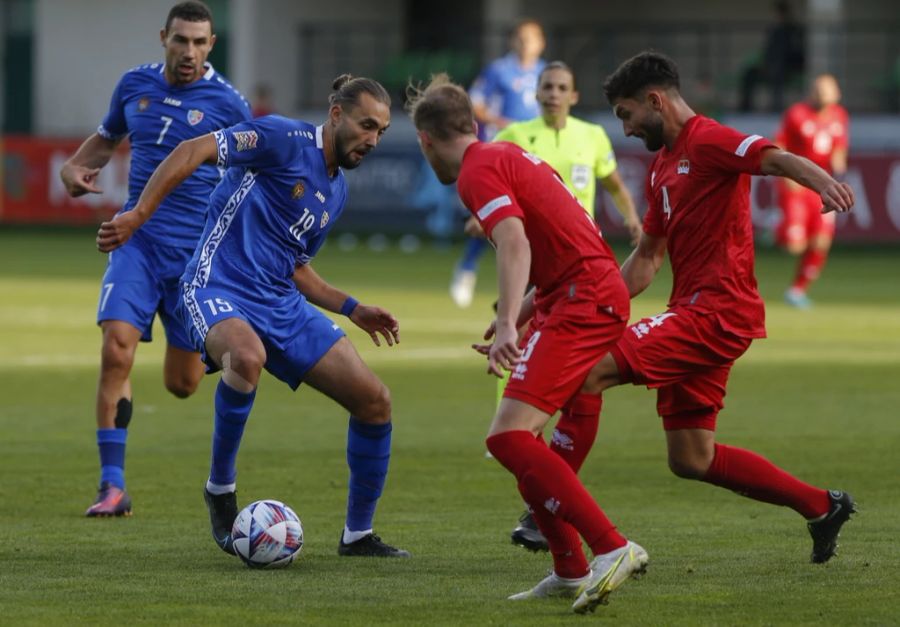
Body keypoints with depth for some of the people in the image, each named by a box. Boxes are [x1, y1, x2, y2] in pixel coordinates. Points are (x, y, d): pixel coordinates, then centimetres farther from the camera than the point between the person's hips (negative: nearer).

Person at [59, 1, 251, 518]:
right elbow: (107, 138, 24)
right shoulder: (135, 85, 5)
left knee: (182, 384, 2)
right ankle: (113, 486, -12)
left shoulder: (227, 103, -5)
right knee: (116, 351, -18)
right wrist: (75, 167, 3)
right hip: (138, 239, 2)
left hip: (198, 251, -2)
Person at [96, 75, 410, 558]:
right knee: (247, 356, -42)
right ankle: (220, 487, -19)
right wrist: (137, 216, -24)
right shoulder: (286, 140, -8)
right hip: (219, 290, -8)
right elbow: (194, 151, -16)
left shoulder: (337, 192, 18)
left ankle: (358, 535, 15)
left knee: (374, 400, 0)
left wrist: (352, 310, 20)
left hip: (283, 305, 8)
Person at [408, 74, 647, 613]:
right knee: (518, 438, 15)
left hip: (582, 301, -10)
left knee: (510, 437, -17)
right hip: (597, 291, 10)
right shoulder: (509, 157, 21)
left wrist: (509, 325, -36)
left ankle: (613, 549, -25)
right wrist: (523, 317, 32)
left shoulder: (479, 170, -8)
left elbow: (515, 242, -25)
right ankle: (571, 571, 16)